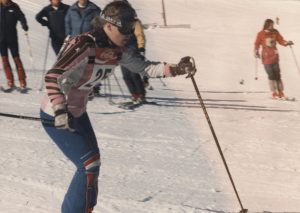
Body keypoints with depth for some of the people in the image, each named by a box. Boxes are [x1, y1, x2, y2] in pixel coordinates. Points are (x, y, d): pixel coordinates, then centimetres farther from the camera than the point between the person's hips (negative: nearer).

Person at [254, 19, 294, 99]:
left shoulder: (275, 32, 6)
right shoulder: (261, 34, -2)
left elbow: (281, 40, 6)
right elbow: (257, 44, 2)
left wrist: (287, 43, -12)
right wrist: (256, 52, -11)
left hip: (275, 56, 3)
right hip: (266, 57, -3)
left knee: (277, 75, 1)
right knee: (271, 75, -7)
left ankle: (280, 93, 7)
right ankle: (274, 93, 2)